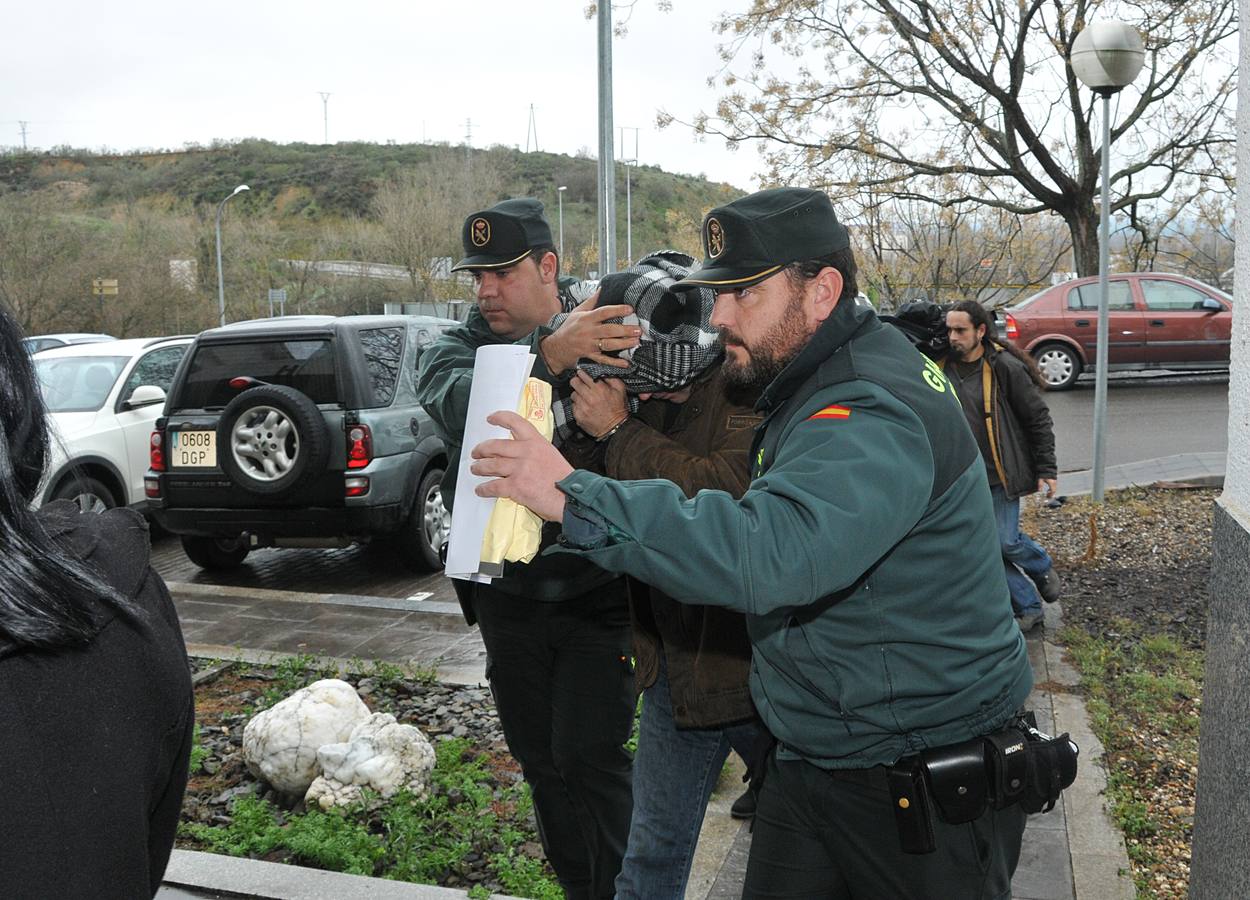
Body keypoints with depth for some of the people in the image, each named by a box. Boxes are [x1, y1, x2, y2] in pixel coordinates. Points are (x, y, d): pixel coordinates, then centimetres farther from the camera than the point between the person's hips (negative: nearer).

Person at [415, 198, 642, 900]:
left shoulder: (612, 327, -5)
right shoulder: (459, 348, 0)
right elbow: (458, 402, -23)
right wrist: (549, 355, -40)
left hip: (599, 587, -4)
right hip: (509, 594, 4)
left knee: (590, 756, -4)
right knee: (538, 757, 16)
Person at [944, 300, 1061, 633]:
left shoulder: (1004, 367, -12)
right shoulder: (944, 367, 0)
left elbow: (1039, 418, -6)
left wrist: (1047, 470, -6)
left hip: (1001, 476, -4)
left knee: (1005, 541, -5)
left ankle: (1043, 568, 30)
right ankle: (1029, 606, 22)